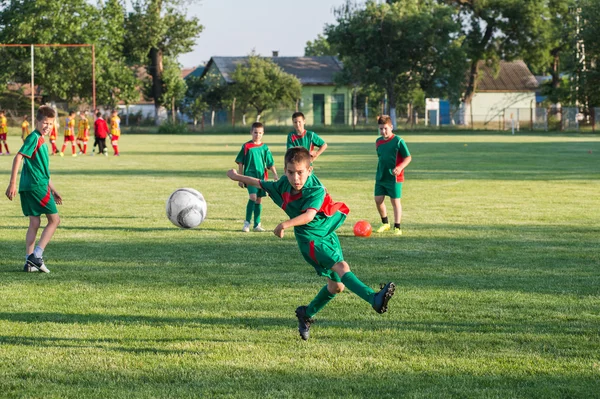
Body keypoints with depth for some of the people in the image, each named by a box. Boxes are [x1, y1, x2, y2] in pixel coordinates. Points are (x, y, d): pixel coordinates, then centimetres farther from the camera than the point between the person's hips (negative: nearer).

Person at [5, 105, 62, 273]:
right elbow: (18, 157, -19)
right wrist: (12, 183, -24)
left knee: (34, 223, 9)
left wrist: (53, 190, 31)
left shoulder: (41, 141, 20)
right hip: (37, 185, -9)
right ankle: (36, 255, -7)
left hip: (29, 188, 9)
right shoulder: (34, 138, -10)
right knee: (54, 220, -2)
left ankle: (30, 262, 7)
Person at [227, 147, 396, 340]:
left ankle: (306, 314, 30)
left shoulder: (316, 191, -20)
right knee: (341, 267, -24)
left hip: (328, 236, 1)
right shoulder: (283, 186, -7)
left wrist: (285, 224, -48)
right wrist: (237, 177, 30)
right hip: (309, 239, -1)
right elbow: (260, 184, 15)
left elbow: (309, 215, -37)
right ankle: (375, 299, -42)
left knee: (337, 285, 6)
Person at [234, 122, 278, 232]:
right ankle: (247, 222, -10)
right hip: (250, 175, -4)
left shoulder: (264, 148, 7)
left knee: (259, 199, 7)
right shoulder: (246, 146, -1)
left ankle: (257, 224, 16)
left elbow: (270, 164, 10)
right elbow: (240, 163, 2)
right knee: (253, 197, -19)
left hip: (261, 176, 4)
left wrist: (275, 175, -2)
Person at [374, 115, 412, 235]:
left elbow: (408, 157, -9)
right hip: (380, 177, 6)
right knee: (378, 200, 5)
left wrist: (400, 167, -24)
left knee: (395, 201, -3)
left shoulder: (398, 141, -11)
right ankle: (385, 223, 25)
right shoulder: (378, 142, 8)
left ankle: (397, 227, 3)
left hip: (394, 178, -6)